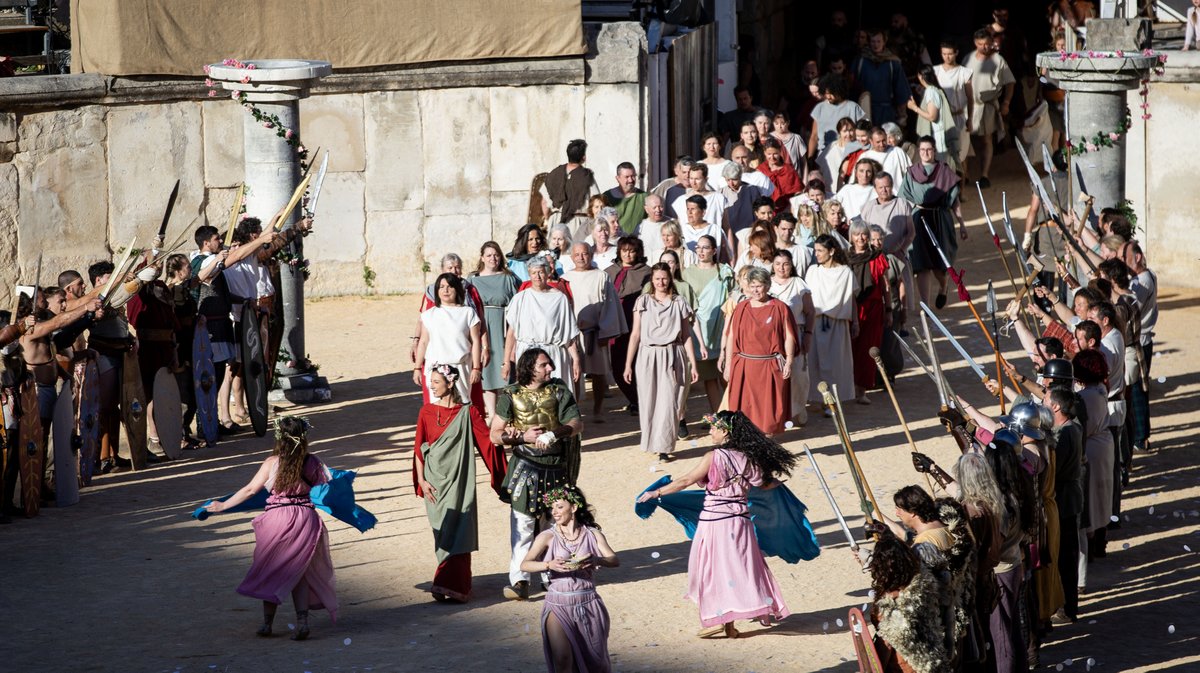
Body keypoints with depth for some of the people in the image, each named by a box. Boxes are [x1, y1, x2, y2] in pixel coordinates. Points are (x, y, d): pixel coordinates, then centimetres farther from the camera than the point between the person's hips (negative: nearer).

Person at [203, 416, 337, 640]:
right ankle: (302, 621, -2)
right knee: (298, 571, 12)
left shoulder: (272, 462, -5)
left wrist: (223, 506, 7)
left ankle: (267, 623, 16)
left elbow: (250, 490, -3)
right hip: (306, 518, 2)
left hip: (277, 518, -2)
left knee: (271, 572, 13)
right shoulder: (313, 463, 0)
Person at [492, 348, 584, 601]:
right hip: (525, 467, -2)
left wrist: (553, 434, -23)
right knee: (523, 524, -10)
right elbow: (495, 435, -1)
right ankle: (519, 579, -14)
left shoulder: (558, 391, 3)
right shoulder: (511, 396, 0)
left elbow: (577, 424, -5)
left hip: (556, 467, 2)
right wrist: (523, 437, -16)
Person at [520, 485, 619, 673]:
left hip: (588, 603, 1)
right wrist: (549, 565, -31)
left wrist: (597, 560, -31)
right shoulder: (547, 537, -1)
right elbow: (525, 565, -12)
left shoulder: (592, 535, 3)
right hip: (558, 604, -1)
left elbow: (615, 560, -9)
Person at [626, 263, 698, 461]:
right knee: (648, 402, 2)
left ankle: (664, 447, -4)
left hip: (672, 357, -1)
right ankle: (650, 443, 15)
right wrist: (628, 364, 4)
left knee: (668, 402, -6)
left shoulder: (679, 303, 6)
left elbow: (686, 335, 8)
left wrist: (693, 363, 3)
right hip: (648, 356, 1)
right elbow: (635, 334, 8)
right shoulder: (643, 302, 7)